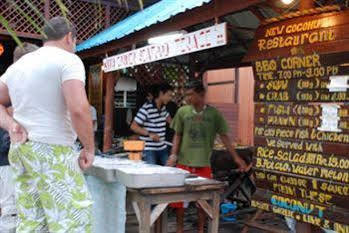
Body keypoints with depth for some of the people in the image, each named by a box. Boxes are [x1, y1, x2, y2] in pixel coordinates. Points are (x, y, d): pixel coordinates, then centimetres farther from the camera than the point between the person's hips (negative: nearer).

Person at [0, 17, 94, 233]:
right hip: (52, 153, -8)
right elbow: (79, 110, -21)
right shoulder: (68, 60, -8)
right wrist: (90, 148, -9)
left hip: (21, 151, 8)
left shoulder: (19, 64, 16)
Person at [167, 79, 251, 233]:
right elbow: (177, 135, 7)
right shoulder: (182, 112, 1)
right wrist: (173, 155, -4)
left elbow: (224, 137, 3)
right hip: (183, 162, 1)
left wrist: (236, 158, 1)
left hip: (203, 164, -1)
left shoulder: (214, 114, -1)